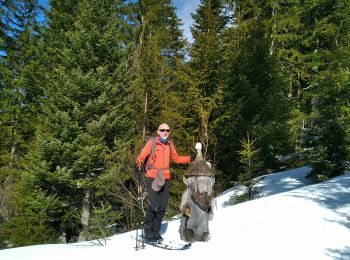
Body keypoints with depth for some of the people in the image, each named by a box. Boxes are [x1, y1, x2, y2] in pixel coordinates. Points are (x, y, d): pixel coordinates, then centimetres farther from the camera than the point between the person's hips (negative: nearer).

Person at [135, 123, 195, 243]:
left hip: (165, 179, 5)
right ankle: (148, 231, 7)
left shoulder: (170, 145, 14)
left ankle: (156, 232, 21)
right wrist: (139, 165, -23)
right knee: (154, 205, -14)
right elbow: (141, 156, -5)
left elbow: (176, 158, 25)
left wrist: (190, 158, 18)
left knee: (162, 207, 6)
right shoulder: (152, 143, 0)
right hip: (152, 178, -5)